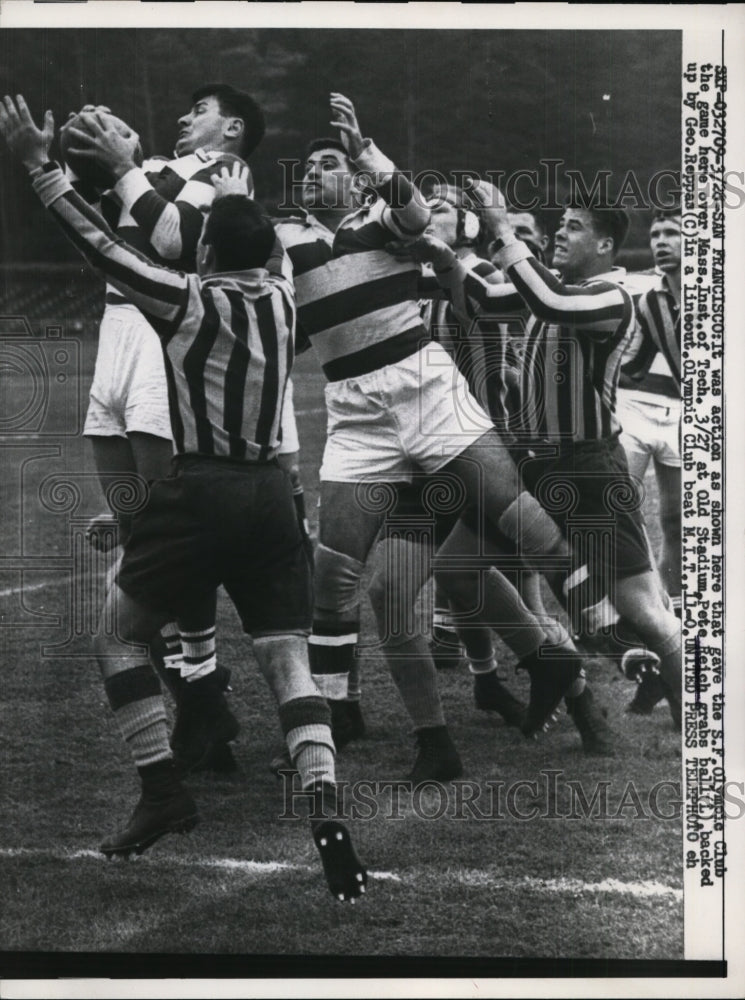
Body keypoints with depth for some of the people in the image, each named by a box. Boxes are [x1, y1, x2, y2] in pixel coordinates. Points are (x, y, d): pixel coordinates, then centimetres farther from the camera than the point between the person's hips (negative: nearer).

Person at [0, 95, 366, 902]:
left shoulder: (189, 301, -8)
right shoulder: (280, 294, 6)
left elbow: (100, 246, -6)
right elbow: (258, 240, 27)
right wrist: (233, 188, 43)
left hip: (199, 495, -5)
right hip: (270, 495, 5)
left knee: (116, 632, 12)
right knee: (288, 661, 1)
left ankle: (162, 790, 3)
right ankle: (325, 812, -18)